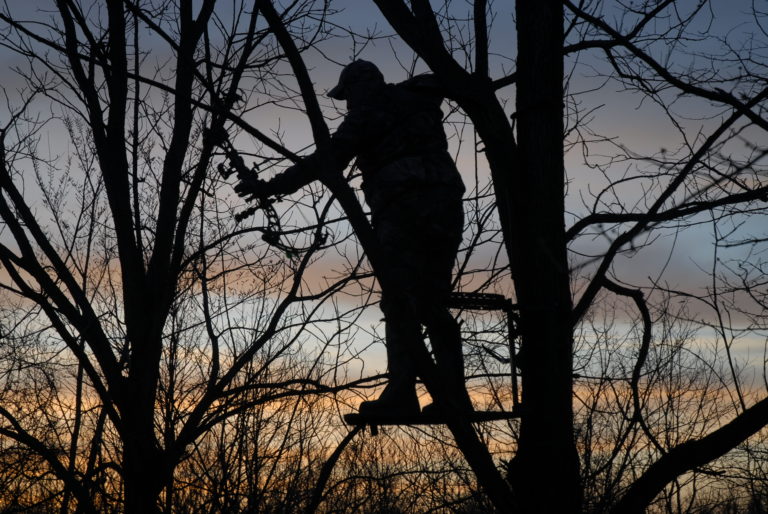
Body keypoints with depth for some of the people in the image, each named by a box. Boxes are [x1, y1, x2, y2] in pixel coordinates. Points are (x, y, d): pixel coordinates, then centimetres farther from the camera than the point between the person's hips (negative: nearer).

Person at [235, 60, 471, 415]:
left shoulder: (368, 111, 4)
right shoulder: (420, 101, 22)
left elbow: (330, 158, -5)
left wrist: (272, 187, -4)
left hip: (403, 209, -7)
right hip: (447, 207, 7)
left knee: (400, 303, -10)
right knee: (434, 304, 10)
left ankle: (401, 395, -20)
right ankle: (454, 395, 3)